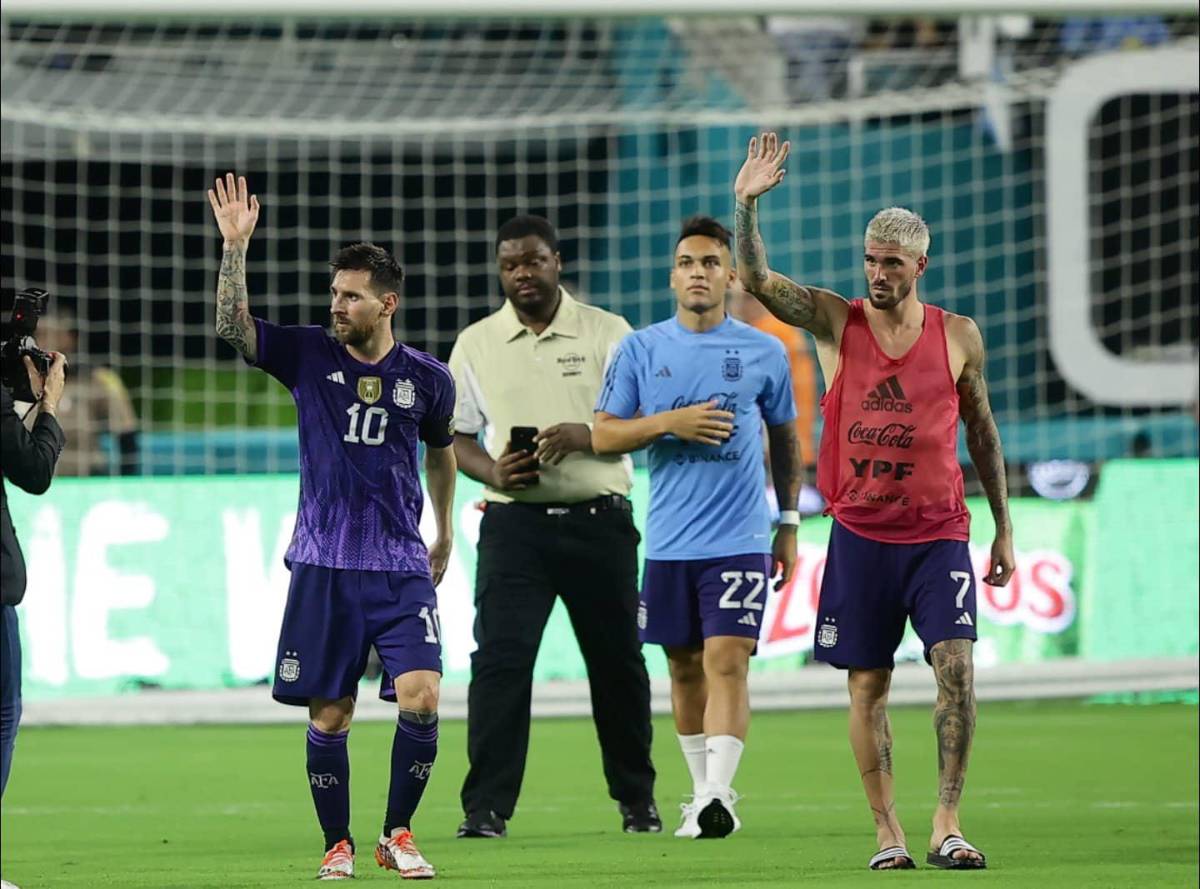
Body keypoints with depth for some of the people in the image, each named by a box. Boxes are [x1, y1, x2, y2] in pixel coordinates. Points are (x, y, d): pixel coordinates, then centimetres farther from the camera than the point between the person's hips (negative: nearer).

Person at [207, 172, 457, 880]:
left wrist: (444, 536, 27)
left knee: (421, 698, -14)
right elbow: (232, 326, -11)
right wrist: (236, 247, -23)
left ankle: (399, 835, 3)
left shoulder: (427, 377, 3)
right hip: (323, 567, 0)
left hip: (402, 565, 0)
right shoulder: (309, 356, 1)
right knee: (329, 714, 2)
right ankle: (338, 846, 17)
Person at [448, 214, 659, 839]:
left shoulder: (607, 333, 3)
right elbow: (456, 437, 11)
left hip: (598, 521, 0)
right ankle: (486, 806, -11)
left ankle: (637, 799, 22)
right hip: (515, 522, 0)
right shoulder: (476, 344, 8)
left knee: (618, 663, 7)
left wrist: (584, 436, -19)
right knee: (500, 659, -11)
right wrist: (492, 472, -10)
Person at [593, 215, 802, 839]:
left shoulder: (764, 352, 3)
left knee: (726, 662, -14)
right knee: (684, 668, 10)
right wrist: (669, 423, -13)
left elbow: (784, 437, 15)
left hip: (739, 539, -2)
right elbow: (604, 436, 3)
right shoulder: (641, 350, 4)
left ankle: (718, 794, -22)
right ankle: (703, 792, 23)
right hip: (669, 541, 2)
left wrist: (789, 523, 14)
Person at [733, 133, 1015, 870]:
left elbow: (981, 432, 11)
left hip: (939, 534, 0)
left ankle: (948, 824, -10)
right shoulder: (836, 321, 1)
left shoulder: (958, 336, 3)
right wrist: (748, 202, -27)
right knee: (868, 684, 3)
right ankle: (889, 832, 10)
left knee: (956, 664, -15)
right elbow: (755, 278, -12)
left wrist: (1005, 529, 11)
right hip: (860, 534, 1)